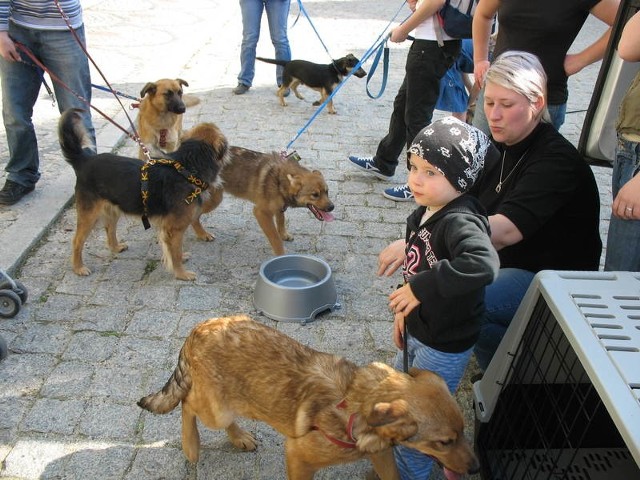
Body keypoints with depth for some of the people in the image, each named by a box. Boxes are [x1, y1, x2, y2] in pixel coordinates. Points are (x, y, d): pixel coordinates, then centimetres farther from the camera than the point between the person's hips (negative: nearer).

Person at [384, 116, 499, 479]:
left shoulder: (460, 221, -31)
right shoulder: (425, 212, -3)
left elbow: (483, 265, -51)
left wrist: (422, 288, -42)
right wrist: (404, 311, 13)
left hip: (445, 344, -10)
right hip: (418, 330, 10)